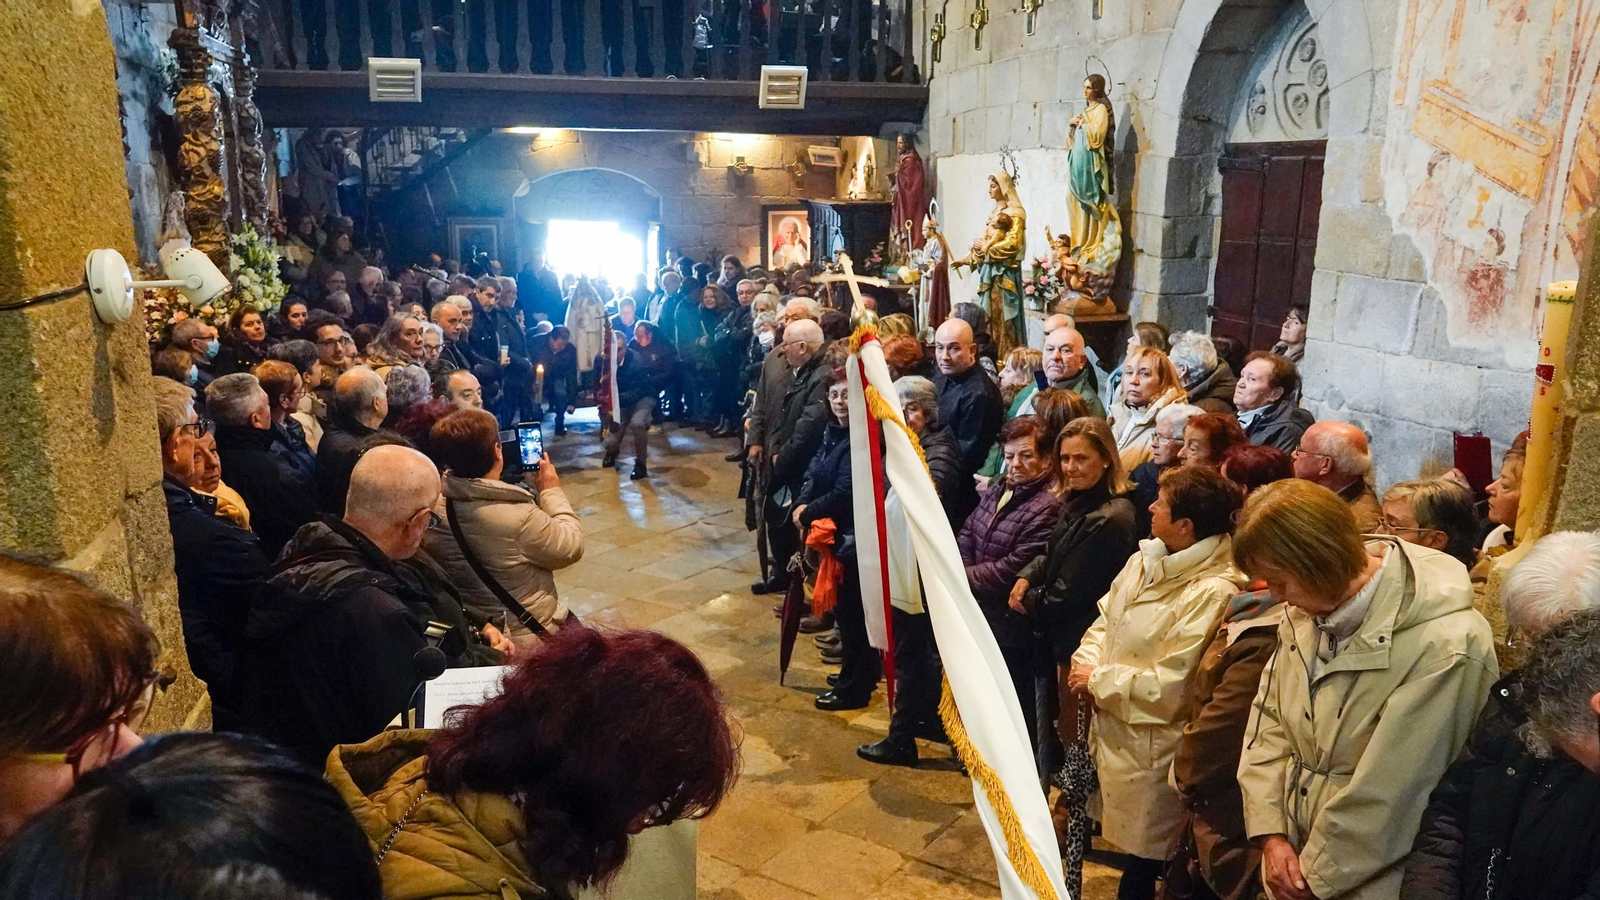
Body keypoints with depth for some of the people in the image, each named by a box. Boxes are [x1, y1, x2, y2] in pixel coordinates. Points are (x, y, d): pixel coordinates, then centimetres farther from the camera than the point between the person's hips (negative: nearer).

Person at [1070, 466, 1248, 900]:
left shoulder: (1213, 593, -24)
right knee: (1124, 838, 23)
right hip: (1112, 730, 8)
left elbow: (1170, 686, -25)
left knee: (1142, 858, 12)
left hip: (1150, 747, -8)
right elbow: (1105, 620, 10)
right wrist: (1086, 663, -9)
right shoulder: (1145, 560, 3)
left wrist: (1098, 681, -15)